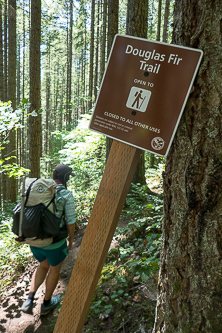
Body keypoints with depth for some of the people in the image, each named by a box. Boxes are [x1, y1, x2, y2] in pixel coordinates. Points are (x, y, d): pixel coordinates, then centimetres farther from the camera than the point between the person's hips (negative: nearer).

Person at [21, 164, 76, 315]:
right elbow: (71, 222, -12)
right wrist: (70, 240, 6)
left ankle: (30, 299, 22)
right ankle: (46, 303, 40)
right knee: (55, 269, 24)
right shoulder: (67, 195, -17)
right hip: (54, 243, -5)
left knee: (44, 266, 32)